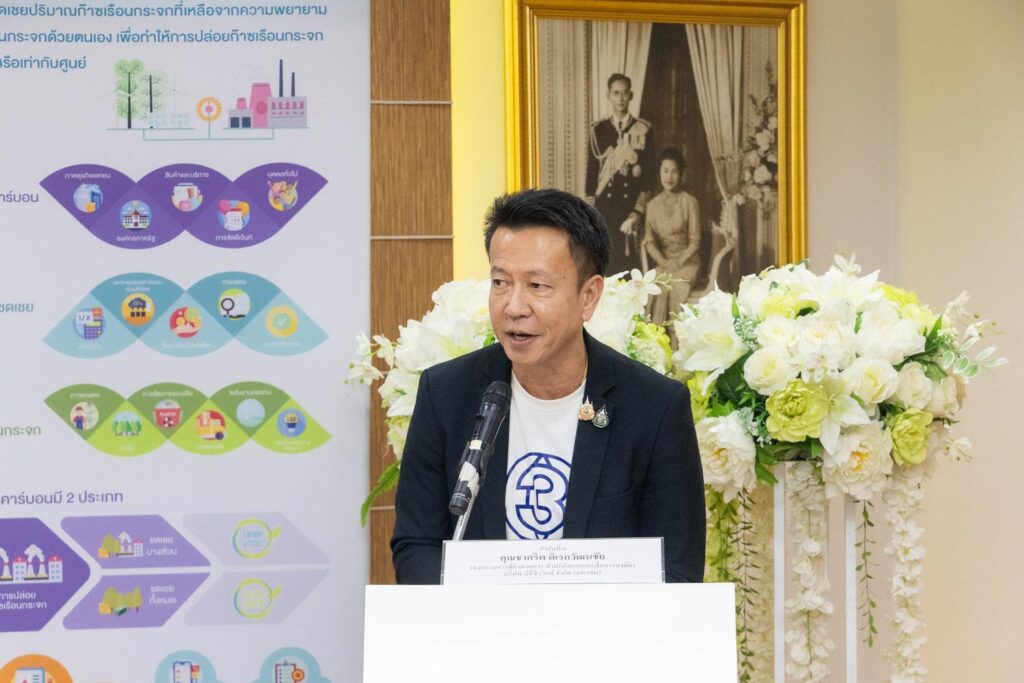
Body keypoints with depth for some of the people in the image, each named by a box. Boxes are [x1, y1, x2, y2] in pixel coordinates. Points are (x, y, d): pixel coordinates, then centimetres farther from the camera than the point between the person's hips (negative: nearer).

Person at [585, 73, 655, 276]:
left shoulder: (643, 130, 2)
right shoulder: (598, 130, 7)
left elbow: (649, 173, 0)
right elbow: (591, 171, 8)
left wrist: (639, 211, -8)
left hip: (632, 205, -1)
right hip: (605, 205, 1)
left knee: (630, 261, -4)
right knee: (606, 261, -1)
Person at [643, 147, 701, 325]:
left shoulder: (689, 202, -2)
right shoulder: (653, 204, 8)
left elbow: (695, 240, -4)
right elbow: (649, 240, 5)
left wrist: (679, 262, -16)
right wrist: (663, 262, -11)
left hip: (687, 262, -2)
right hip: (663, 262, 2)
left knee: (677, 287, -30)